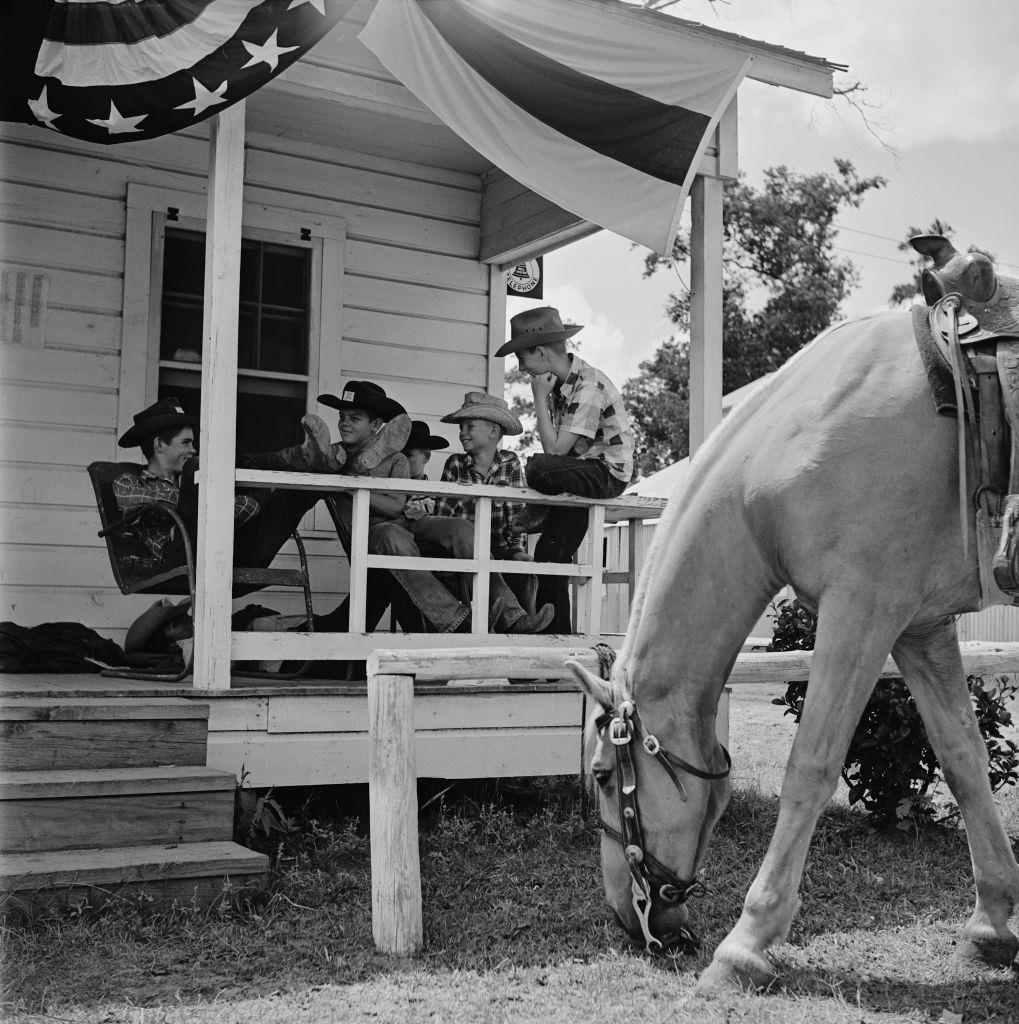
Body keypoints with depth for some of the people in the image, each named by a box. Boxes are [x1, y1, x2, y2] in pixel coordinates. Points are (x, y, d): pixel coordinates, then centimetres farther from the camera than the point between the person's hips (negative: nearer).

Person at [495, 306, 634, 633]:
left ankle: (537, 516, -1)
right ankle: (557, 632, 12)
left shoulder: (588, 386, -20)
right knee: (550, 555, 3)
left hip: (608, 473, -9)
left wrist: (540, 398, -19)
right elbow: (555, 449, 5)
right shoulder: (559, 382, 8)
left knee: (539, 470, -33)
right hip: (579, 474, 9)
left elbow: (556, 450, -24)